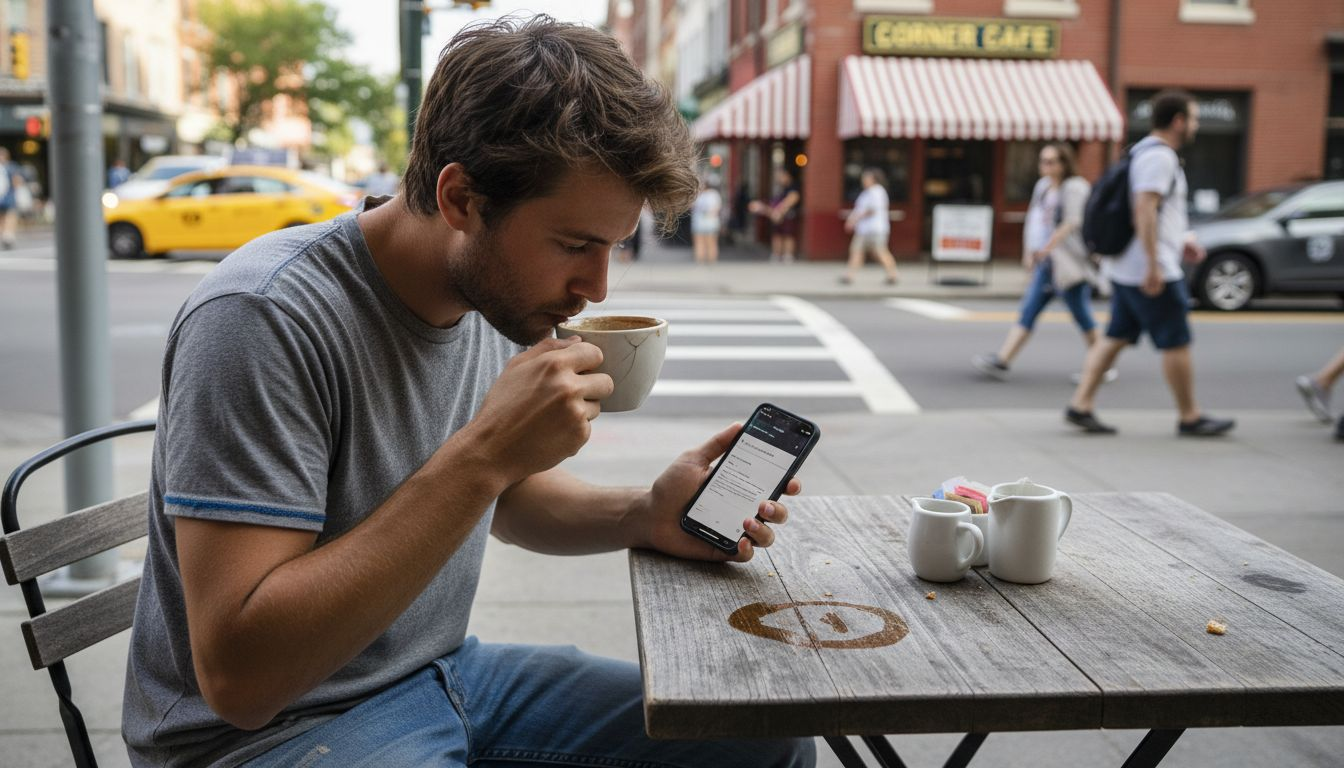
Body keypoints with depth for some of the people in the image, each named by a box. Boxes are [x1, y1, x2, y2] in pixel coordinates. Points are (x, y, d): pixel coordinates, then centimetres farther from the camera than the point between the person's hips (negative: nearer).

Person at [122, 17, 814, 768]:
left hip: (445, 672, 7)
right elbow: (238, 675, -28)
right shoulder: (267, 319, -24)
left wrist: (643, 517, -7)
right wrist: (482, 454, -32)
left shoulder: (501, 299, -2)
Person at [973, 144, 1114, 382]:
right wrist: (1028, 251, 11)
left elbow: (1072, 222, -18)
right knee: (1028, 311, 1)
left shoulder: (1075, 187, -9)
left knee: (1082, 316, -1)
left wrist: (1047, 247, -24)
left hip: (1069, 263, -8)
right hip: (1046, 264, 8)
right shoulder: (1043, 185, 15)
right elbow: (1033, 220, 19)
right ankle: (1001, 361, -3)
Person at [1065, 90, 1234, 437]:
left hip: (1125, 270, 10)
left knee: (1116, 338, 9)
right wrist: (1154, 265, -26)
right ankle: (1190, 417, 10)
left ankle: (1080, 404, 5)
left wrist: (1180, 240, 25)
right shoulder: (1159, 156, -14)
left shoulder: (1143, 153, 17)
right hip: (1153, 273, -10)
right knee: (1176, 343, 0)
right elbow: (1144, 209, -24)